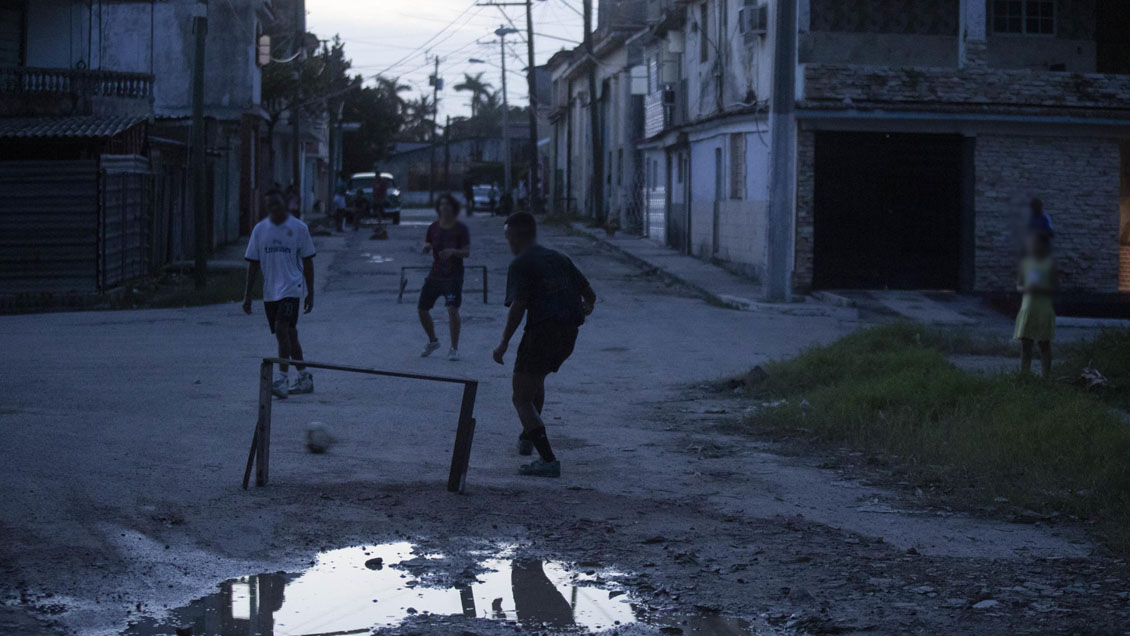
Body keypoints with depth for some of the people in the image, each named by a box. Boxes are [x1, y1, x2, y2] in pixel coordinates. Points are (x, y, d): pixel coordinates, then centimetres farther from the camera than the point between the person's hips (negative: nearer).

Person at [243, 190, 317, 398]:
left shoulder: (299, 228, -2)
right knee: (289, 334, 12)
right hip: (270, 291, 5)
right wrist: (247, 293, 7)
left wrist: (310, 293, 0)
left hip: (291, 288, -5)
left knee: (282, 330, -19)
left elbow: (307, 262, 2)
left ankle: (283, 380, -21)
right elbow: (253, 263, 10)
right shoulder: (260, 229, 7)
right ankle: (304, 378, 24)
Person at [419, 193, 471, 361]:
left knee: (452, 309, -20)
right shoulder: (433, 227, 5)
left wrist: (453, 251, -31)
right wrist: (426, 247, -14)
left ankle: (454, 349, -7)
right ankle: (433, 341, 30)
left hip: (453, 276, -5)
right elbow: (426, 247, 10)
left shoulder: (461, 229, -6)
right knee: (422, 309, 5)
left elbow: (467, 252, -12)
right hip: (435, 275, 5)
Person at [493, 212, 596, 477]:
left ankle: (548, 460, -15)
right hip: (568, 335, 8)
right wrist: (586, 307, 42)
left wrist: (504, 344, -15)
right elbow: (589, 293, 19)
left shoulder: (521, 265, -7)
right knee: (537, 379, 35)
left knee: (522, 399, -1)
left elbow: (518, 307, -19)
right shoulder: (559, 258, 15)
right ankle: (527, 438, 49)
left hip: (541, 333, -8)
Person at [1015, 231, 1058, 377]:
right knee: (1025, 344, 2)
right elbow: (1018, 286, 11)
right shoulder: (1025, 263, 8)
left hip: (1044, 310, -3)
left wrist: (1040, 290, -20)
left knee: (1044, 344, 1)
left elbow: (1056, 288, -5)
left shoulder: (1049, 265, -3)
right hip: (1027, 308, 3)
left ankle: (1046, 376, 5)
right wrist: (1025, 288, -12)